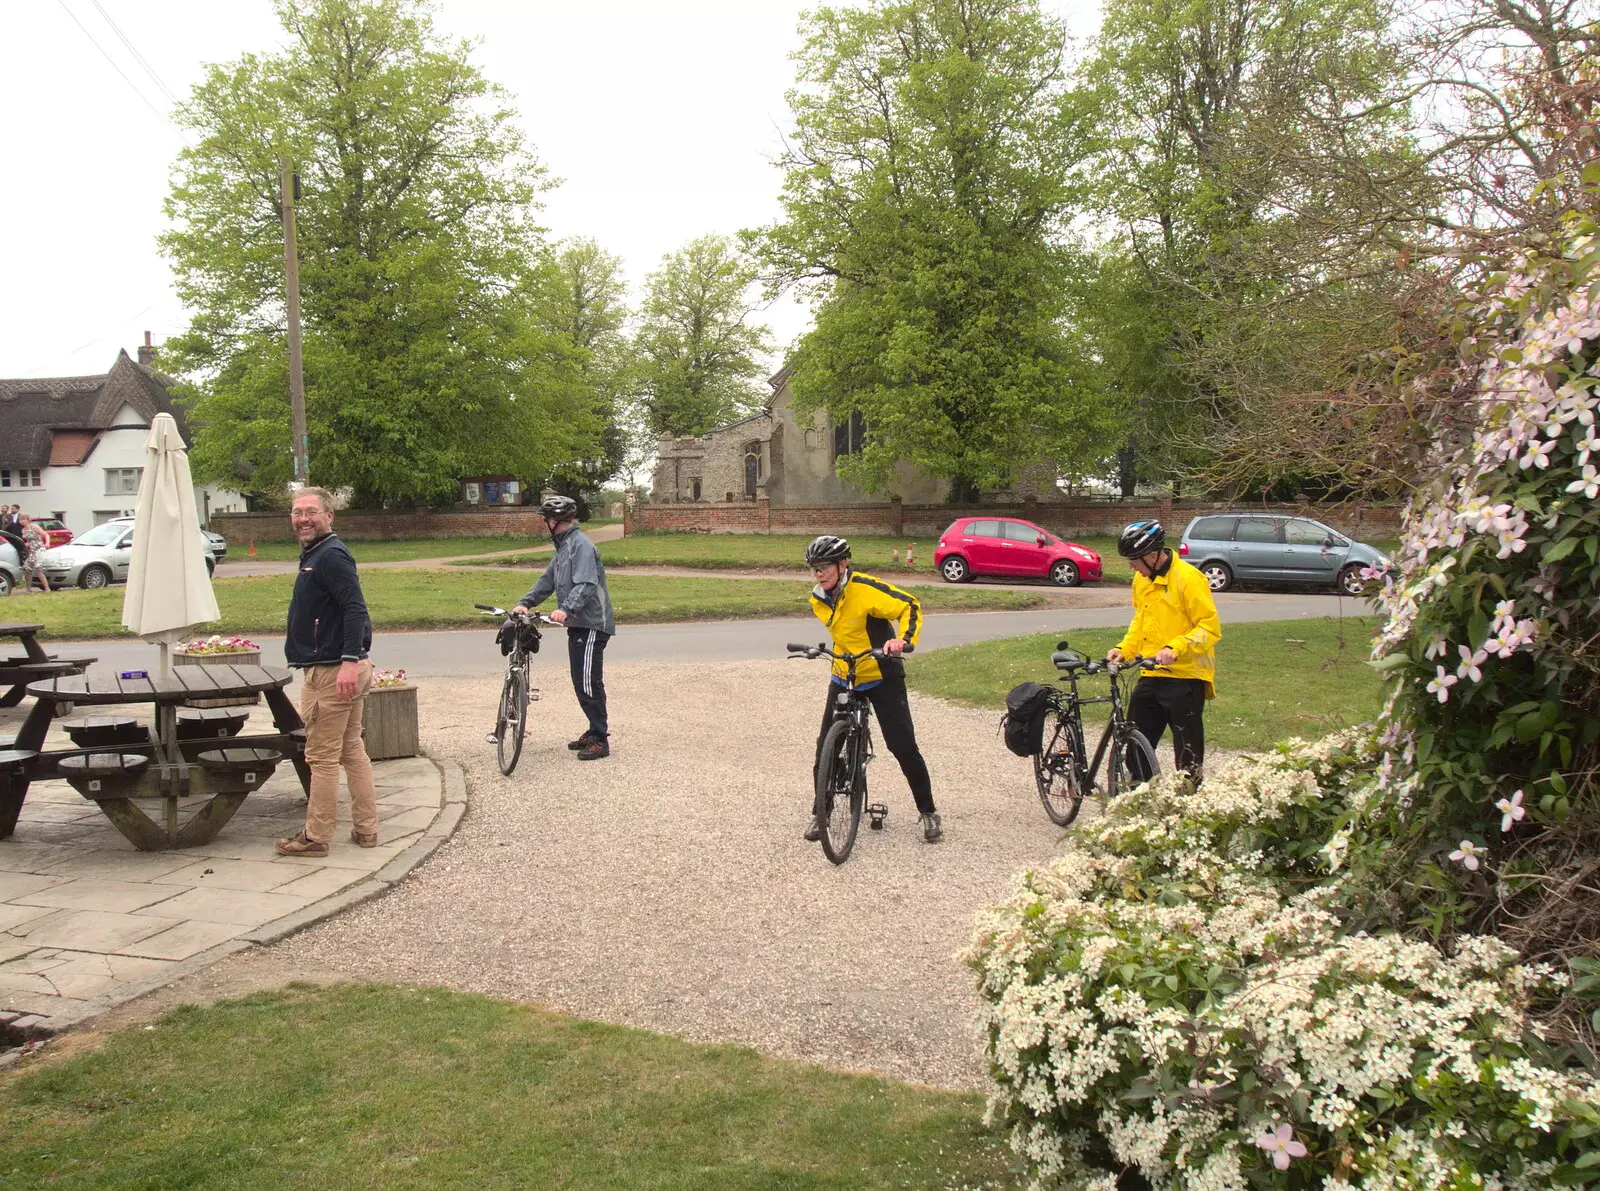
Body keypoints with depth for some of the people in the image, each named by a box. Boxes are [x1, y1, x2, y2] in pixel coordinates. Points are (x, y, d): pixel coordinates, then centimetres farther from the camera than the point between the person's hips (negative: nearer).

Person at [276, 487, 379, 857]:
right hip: (345, 668, 11)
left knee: (322, 757, -2)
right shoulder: (314, 554, 17)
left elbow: (356, 608, -25)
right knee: (352, 750, 14)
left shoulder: (331, 556, -15)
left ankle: (316, 837, 7)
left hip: (331, 673, -11)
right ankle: (366, 829, 20)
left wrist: (349, 660, -32)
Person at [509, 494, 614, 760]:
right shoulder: (563, 546, 17)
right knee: (580, 681, 14)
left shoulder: (581, 545, -16)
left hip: (592, 625, -10)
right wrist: (525, 603, 7)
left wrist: (566, 609, -40)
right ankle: (595, 731, 24)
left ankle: (600, 740, -5)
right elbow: (548, 579, 18)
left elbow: (586, 584, -28)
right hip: (578, 623, 10)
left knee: (588, 681, -9)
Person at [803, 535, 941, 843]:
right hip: (843, 678, 5)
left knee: (903, 746, -5)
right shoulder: (818, 600, -2)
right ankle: (819, 813, 15)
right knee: (826, 747, -1)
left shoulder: (865, 589, -22)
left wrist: (903, 639, -35)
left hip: (882, 677, -5)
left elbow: (910, 606, -21)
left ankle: (928, 812, 12)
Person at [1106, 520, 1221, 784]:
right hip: (1151, 676, 7)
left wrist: (1175, 648, -27)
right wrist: (1124, 648, 7)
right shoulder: (1141, 580, 9)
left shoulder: (1188, 578, -14)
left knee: (1188, 757, 0)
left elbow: (1210, 627, -16)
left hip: (1185, 677, -7)